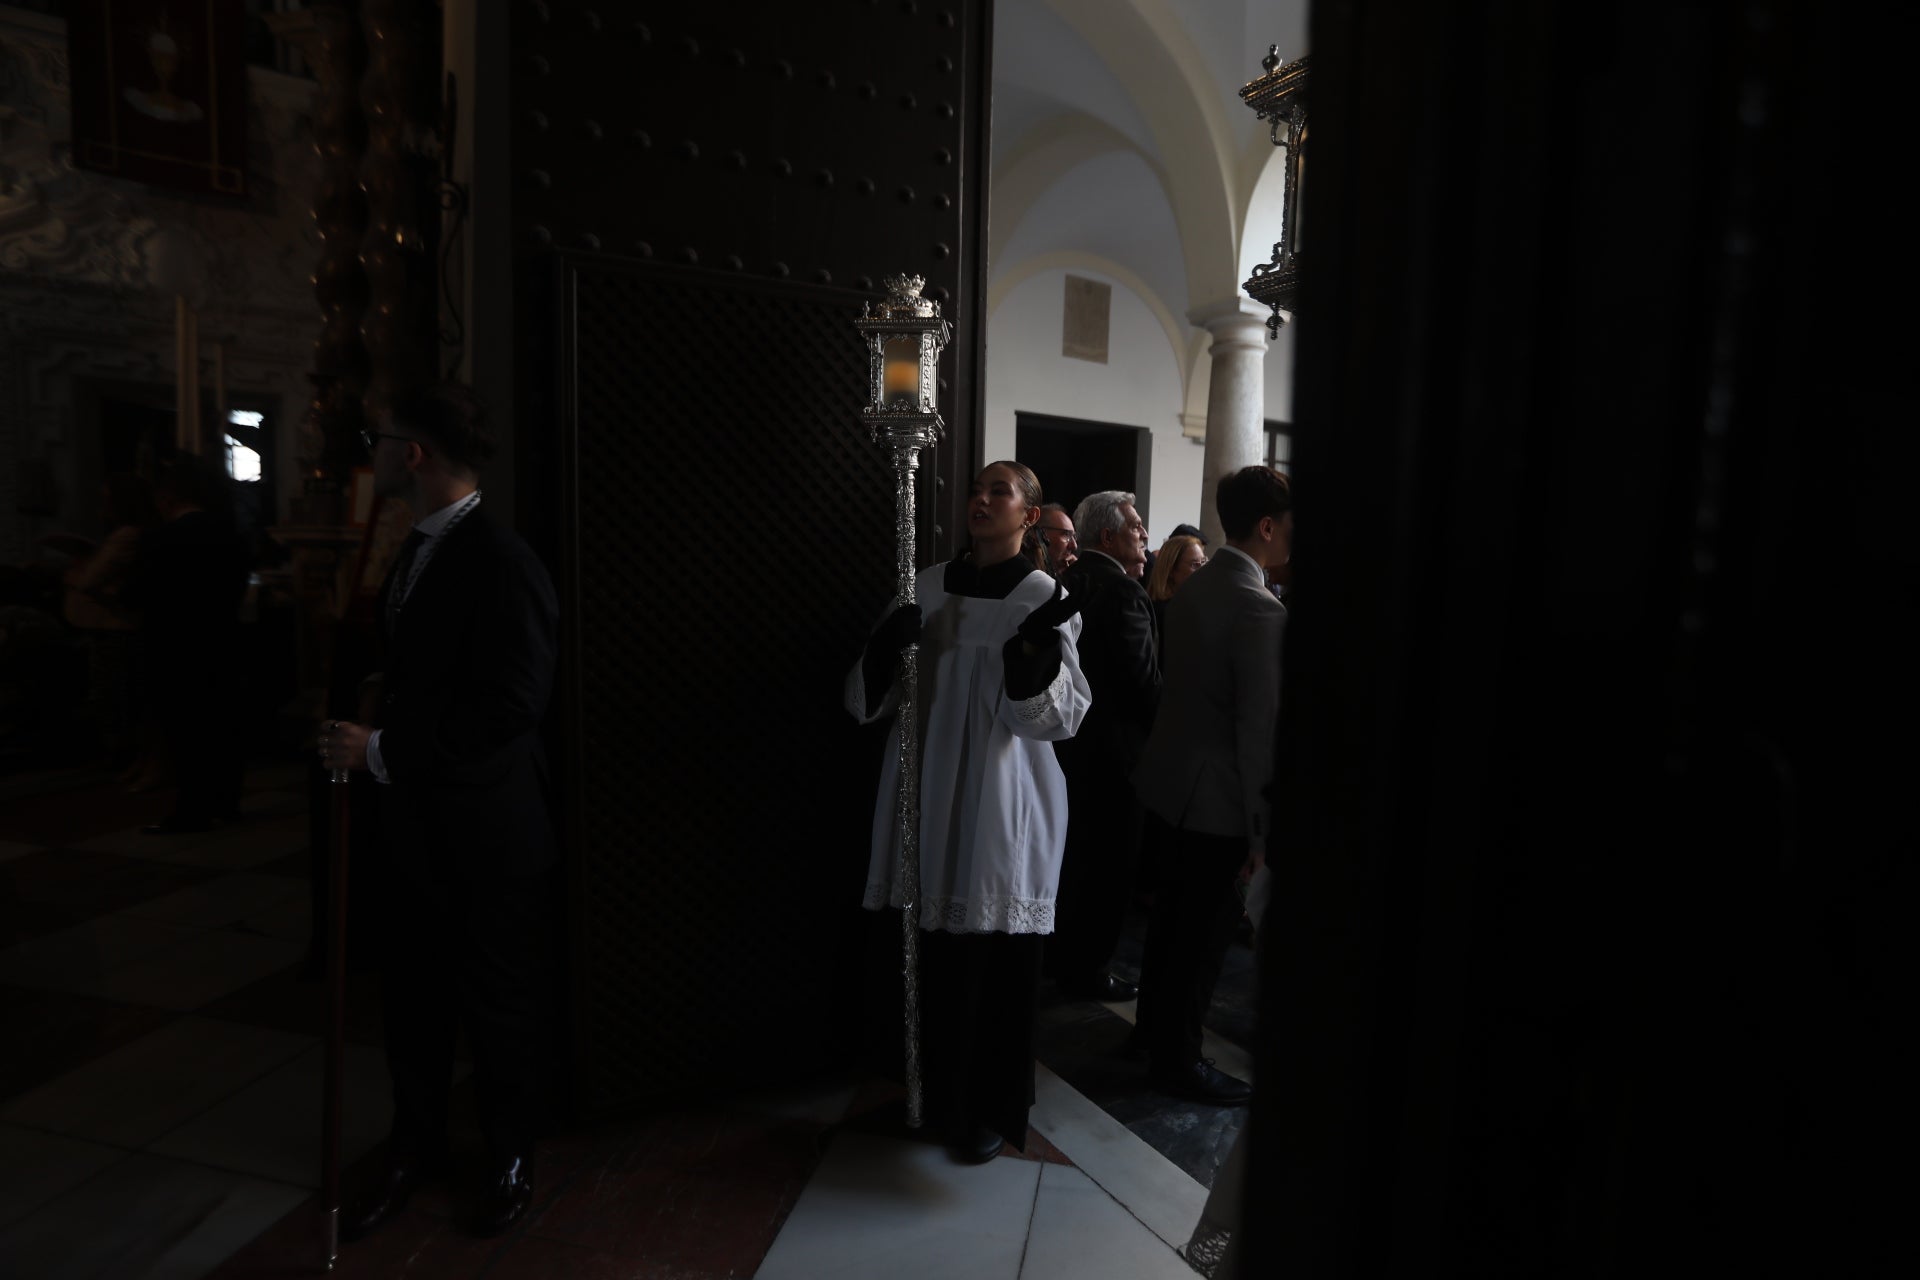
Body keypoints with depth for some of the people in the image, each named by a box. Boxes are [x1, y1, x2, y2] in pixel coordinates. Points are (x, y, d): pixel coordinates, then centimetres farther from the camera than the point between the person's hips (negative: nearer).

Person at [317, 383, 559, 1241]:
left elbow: (511, 705, -24)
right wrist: (378, 701, 2)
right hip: (413, 820, 8)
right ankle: (415, 1149, 40)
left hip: (486, 828, -8)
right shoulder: (418, 551, 9)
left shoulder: (502, 563, -19)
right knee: (411, 994, 19)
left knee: (497, 1001, 11)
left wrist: (383, 749, -19)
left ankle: (509, 1159, 32)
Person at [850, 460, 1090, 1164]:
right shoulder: (928, 586, 7)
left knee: (995, 963, 5)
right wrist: (885, 648, -14)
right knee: (932, 956, 12)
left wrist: (1035, 649, -28)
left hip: (1001, 806, -3)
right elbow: (871, 697, 7)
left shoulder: (1041, 595, -4)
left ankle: (993, 1111, 28)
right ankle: (939, 1095, 35)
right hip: (928, 798, 4)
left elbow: (1055, 716, -11)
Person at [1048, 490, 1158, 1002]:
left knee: (1075, 851, 21)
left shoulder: (1069, 580, 6)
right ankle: (1087, 970, 17)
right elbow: (1145, 677, -20)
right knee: (1108, 863, 6)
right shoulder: (1123, 590, -20)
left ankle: (1061, 955, 36)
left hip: (1070, 737, 9)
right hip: (1113, 744, -9)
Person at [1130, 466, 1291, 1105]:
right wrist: (1262, 830, -15)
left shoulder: (1192, 587, 6)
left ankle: (1155, 1024, 41)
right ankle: (1177, 1058, 23)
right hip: (1219, 796, -9)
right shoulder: (1261, 609, -21)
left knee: (1174, 912, 23)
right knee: (1205, 931, 7)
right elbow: (1260, 729, -22)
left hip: (1171, 780, 9)